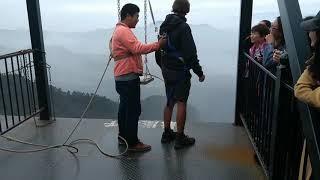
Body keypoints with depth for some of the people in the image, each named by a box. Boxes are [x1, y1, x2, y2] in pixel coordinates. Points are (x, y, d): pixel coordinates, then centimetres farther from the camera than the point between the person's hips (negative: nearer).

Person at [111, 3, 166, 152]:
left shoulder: (120, 30, 20)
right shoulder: (123, 31, -14)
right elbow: (138, 48, -24)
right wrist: (158, 45, -20)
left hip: (123, 77, 11)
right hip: (128, 77, -11)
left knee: (125, 108, 16)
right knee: (133, 110, -7)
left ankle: (123, 137, 26)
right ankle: (132, 143, 0)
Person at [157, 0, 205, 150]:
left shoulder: (164, 26, 8)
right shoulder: (183, 27, -17)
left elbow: (159, 48, 15)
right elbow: (190, 53, -19)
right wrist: (199, 72, -11)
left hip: (166, 70, 8)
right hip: (180, 71, -8)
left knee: (169, 102, 17)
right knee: (181, 103, 1)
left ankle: (167, 133, 26)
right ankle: (180, 138, 9)